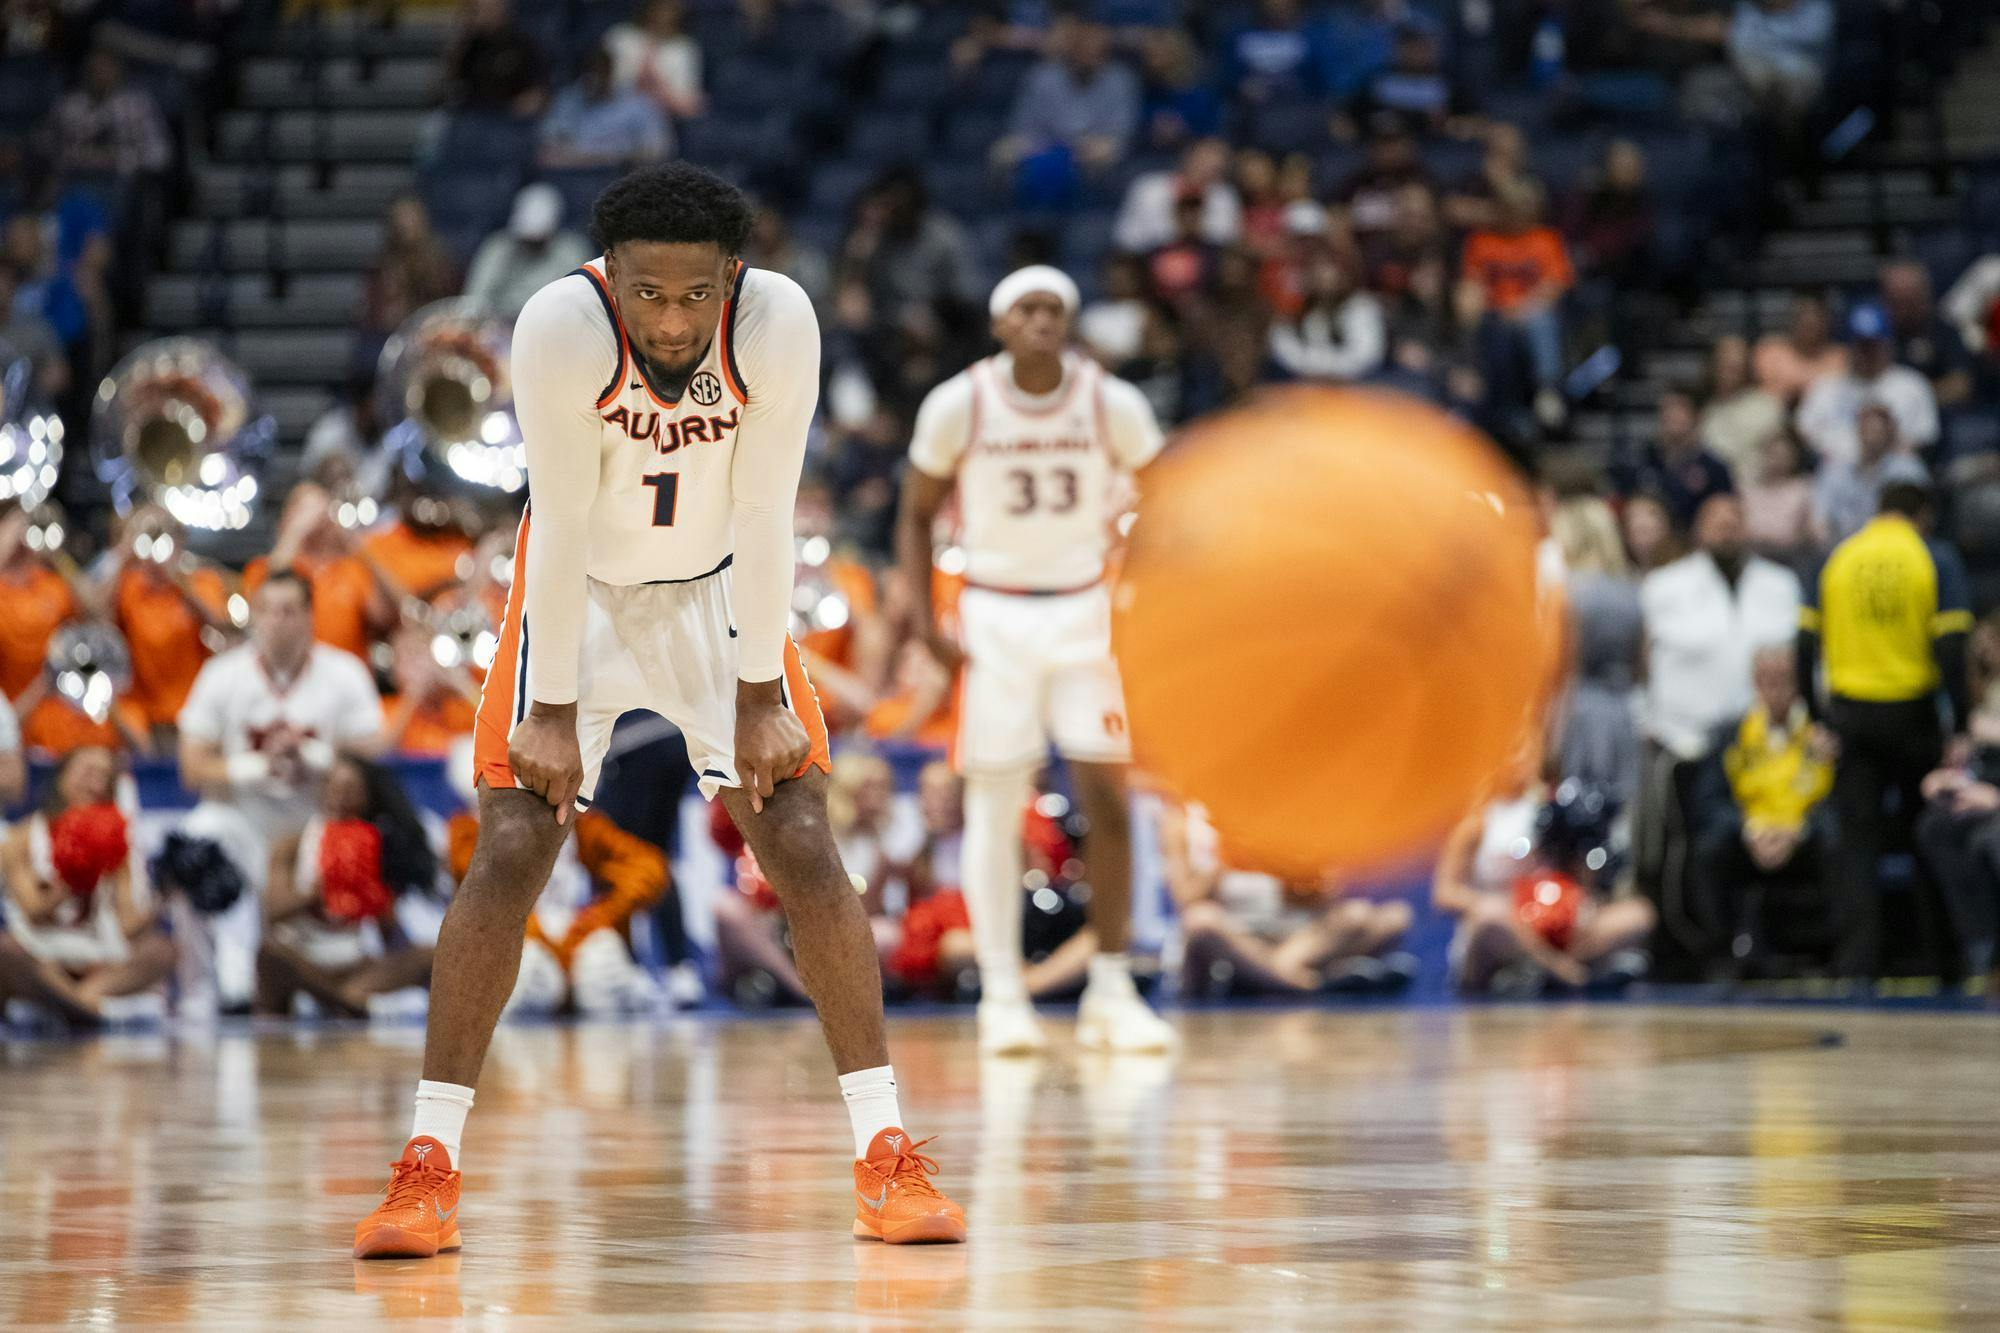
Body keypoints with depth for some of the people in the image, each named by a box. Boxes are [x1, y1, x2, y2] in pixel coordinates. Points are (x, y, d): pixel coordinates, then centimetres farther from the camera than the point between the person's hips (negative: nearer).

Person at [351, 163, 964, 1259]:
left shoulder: (777, 324, -26)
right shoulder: (562, 324, -30)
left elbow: (762, 521, -19)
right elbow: (560, 525, -24)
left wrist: (759, 698, -16)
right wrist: (551, 709, -20)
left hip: (717, 593, 1)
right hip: (580, 594, -1)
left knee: (803, 848, -7)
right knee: (510, 851, -11)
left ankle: (886, 1158, -1)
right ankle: (427, 1169, -5)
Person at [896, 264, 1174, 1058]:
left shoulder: (1113, 405, -7)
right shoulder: (958, 406, -8)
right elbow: (918, 516, 3)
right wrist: (923, 617, -8)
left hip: (1085, 610, 1)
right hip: (993, 613, -1)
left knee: (1106, 798, -5)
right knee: (995, 807, -2)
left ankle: (1111, 992, 3)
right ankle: (1002, 997, 4)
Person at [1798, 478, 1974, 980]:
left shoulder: (1837, 558, 4)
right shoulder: (1937, 560, -4)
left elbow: (1806, 643, 2)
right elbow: (1950, 649, -11)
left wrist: (1816, 715, 10)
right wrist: (1961, 723, -6)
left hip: (1850, 712, 2)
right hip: (1912, 710, -2)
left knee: (1858, 839, 4)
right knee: (1924, 826, 17)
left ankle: (1857, 959, -4)